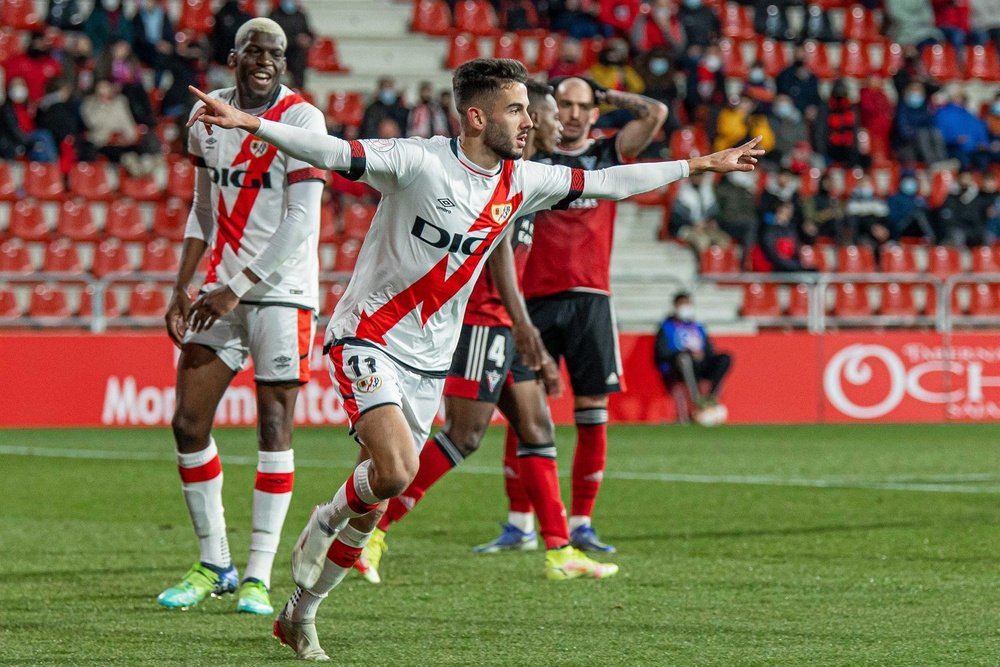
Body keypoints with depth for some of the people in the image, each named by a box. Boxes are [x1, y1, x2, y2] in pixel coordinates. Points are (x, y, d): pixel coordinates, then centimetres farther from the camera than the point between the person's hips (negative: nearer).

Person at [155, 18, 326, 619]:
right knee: (189, 424, 3)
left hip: (281, 293, -6)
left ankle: (259, 575, 1)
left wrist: (237, 289, -18)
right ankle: (214, 564, 15)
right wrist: (182, 289, 10)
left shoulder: (301, 119, -10)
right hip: (222, 292, 6)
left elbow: (301, 224, -15)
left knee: (275, 429, -3)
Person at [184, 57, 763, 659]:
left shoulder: (522, 182, 2)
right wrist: (246, 122, -37)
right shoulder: (419, 162, -16)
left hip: (429, 362, 6)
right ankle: (327, 521, 6)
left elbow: (609, 183, 13)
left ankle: (300, 616, 22)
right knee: (396, 471, -26)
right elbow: (331, 153, -23)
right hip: (368, 338, -6)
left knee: (378, 499, 6)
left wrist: (703, 164, 18)